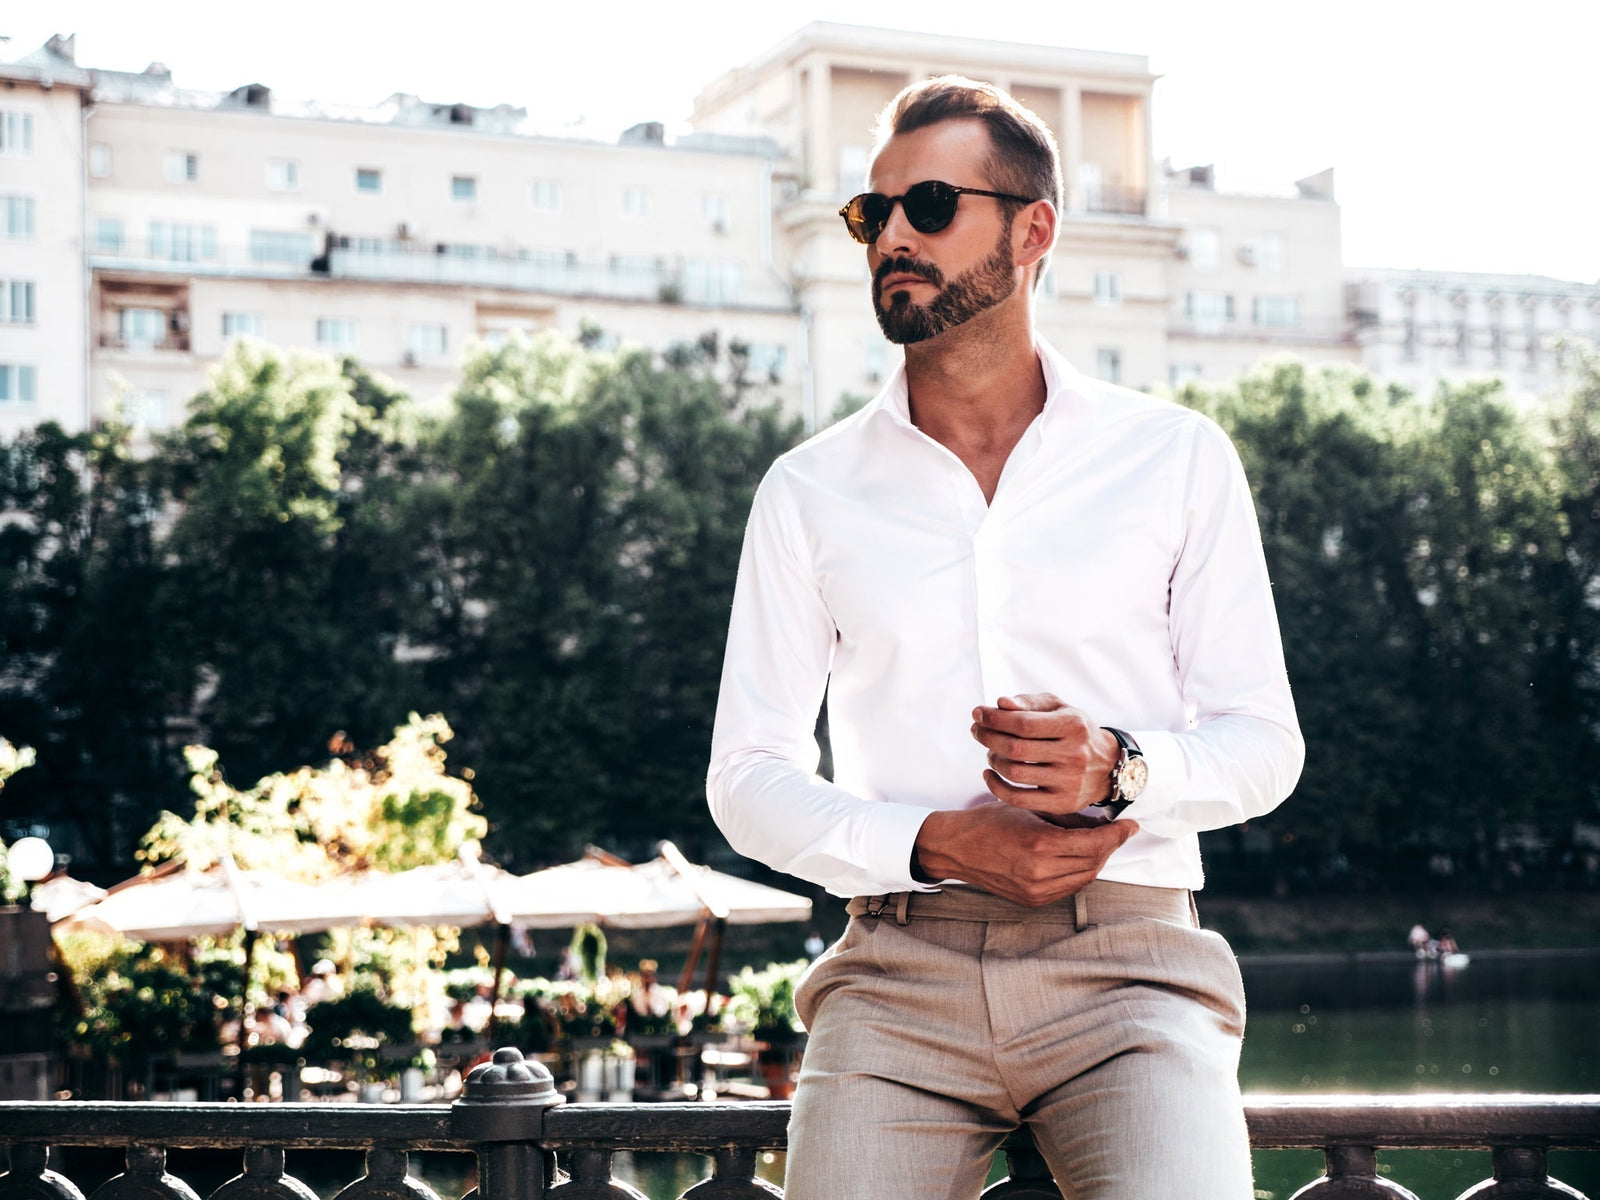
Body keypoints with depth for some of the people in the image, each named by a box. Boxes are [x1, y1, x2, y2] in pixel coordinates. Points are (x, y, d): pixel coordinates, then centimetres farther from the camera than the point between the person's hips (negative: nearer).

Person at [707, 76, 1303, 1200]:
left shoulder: (1177, 458, 9)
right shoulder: (808, 492, 11)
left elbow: (1264, 739, 9)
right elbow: (748, 775, 9)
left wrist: (1119, 769, -12)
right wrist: (934, 844, -8)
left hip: (1126, 967, -1)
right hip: (899, 973, 2)